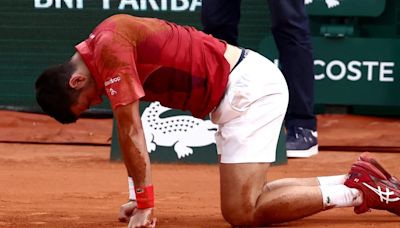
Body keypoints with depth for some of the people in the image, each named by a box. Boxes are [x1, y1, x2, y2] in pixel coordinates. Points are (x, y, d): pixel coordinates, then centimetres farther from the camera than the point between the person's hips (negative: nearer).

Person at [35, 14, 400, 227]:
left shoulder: (110, 49, -16)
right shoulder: (105, 43, 13)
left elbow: (131, 133, -15)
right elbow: (131, 133, 20)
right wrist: (140, 197, 18)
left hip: (249, 88, -10)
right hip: (239, 90, 10)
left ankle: (359, 191, -8)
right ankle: (355, 181, 16)